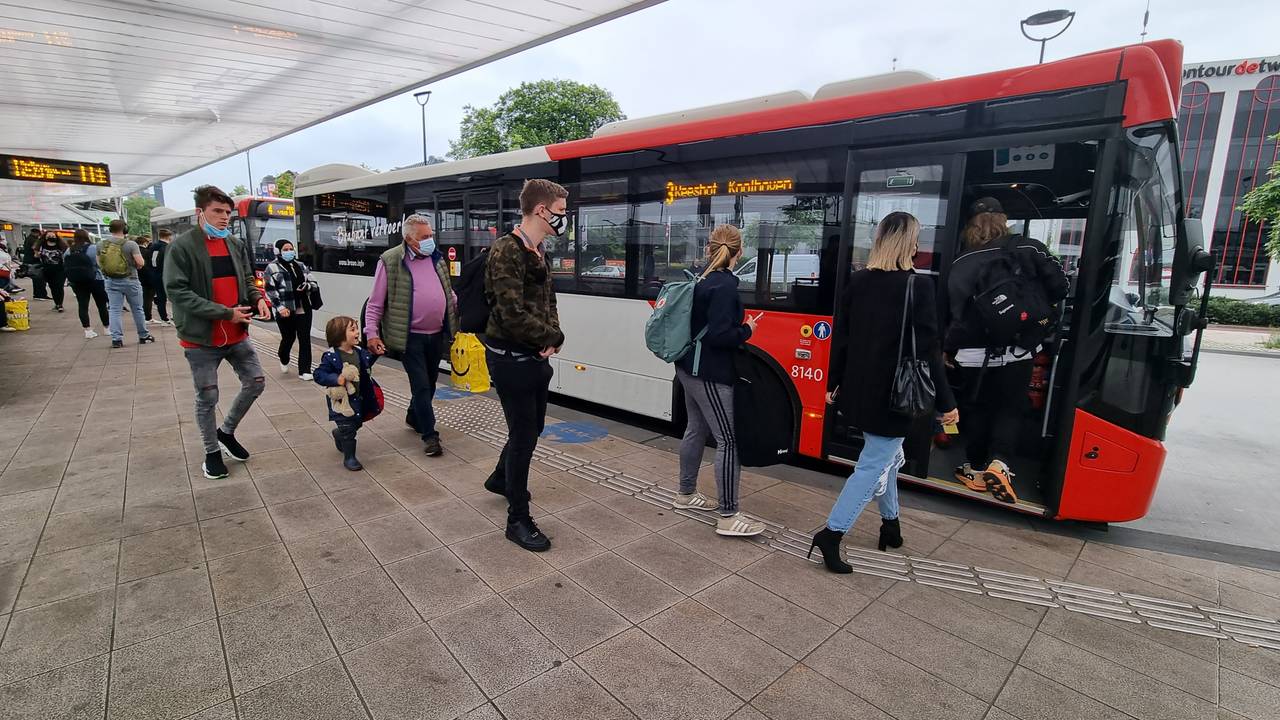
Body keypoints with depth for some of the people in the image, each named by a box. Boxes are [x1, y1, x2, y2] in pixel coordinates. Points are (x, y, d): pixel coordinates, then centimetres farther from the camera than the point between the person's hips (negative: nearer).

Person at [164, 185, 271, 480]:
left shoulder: (235, 243, 6)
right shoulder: (181, 247, -12)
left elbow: (246, 279, 16)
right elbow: (176, 291, -17)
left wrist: (258, 298, -6)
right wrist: (225, 313, -21)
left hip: (237, 334, 5)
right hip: (201, 338, -5)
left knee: (256, 382, 8)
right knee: (207, 397, 6)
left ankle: (226, 431, 31)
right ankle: (212, 451, 26)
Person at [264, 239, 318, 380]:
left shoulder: (301, 265, 14)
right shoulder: (272, 267, -2)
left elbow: (313, 283, 15)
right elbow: (270, 290, -7)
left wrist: (307, 286, -8)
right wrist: (280, 307, -16)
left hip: (304, 309, 4)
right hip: (285, 311, -3)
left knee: (305, 339, -1)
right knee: (288, 338, 9)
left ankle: (304, 370, 5)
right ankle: (284, 361, 40)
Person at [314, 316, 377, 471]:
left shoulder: (359, 352, 0)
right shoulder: (331, 356, -18)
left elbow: (367, 364, 19)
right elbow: (319, 375, -18)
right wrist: (336, 379, -33)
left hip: (358, 398, 7)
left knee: (357, 423, 21)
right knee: (348, 427, -3)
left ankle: (339, 435, 53)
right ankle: (349, 458, 14)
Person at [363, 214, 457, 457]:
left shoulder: (437, 258, 8)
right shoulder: (390, 261, -8)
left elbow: (448, 292, 18)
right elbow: (375, 303, -5)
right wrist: (372, 332, -10)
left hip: (437, 334, 6)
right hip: (410, 337, -5)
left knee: (429, 382, 18)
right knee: (421, 385, -2)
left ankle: (415, 417, 41)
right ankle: (429, 434, 9)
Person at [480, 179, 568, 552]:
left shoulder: (539, 252, 10)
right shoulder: (507, 251, -19)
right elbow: (514, 315, -26)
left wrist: (551, 336, -4)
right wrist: (554, 337, -12)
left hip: (535, 356, 9)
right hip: (511, 358, -9)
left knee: (533, 427, 22)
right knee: (524, 434, 0)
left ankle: (500, 479, 48)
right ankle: (518, 520, 16)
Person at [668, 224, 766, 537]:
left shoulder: (700, 278, 8)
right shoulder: (725, 286, -19)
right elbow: (719, 336, -25)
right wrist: (747, 330, -9)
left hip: (690, 368, 10)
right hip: (710, 374, -10)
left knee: (696, 429, 19)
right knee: (729, 440, -4)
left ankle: (686, 493, 33)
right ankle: (728, 517, 2)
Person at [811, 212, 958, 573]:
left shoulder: (858, 280, 2)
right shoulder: (918, 285, -14)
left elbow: (841, 336, 6)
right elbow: (927, 349, -16)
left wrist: (834, 382, 15)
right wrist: (945, 402, -8)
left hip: (859, 390, 7)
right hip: (893, 394, -7)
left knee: (885, 455, 24)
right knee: (874, 464, 3)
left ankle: (890, 524, 38)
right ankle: (832, 533, 0)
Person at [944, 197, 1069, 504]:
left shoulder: (962, 264, -8)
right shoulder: (1029, 248, -4)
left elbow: (957, 312, -8)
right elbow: (1060, 286, -1)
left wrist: (949, 349, 3)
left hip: (976, 353, 0)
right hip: (1019, 350, 1)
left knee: (977, 409, 14)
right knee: (1010, 408, 13)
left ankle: (977, 469, 21)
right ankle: (999, 463, -5)